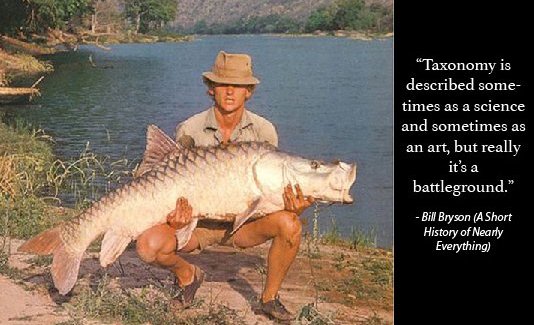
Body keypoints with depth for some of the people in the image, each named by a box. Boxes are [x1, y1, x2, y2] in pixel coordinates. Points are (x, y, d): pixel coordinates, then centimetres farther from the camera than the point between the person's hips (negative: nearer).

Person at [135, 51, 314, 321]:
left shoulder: (263, 131, -5)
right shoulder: (190, 131, -9)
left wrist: (294, 207, -28)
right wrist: (175, 216, -29)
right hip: (196, 220, -1)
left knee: (289, 225, -29)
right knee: (149, 245, -28)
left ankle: (269, 298, -3)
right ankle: (187, 274, 10)